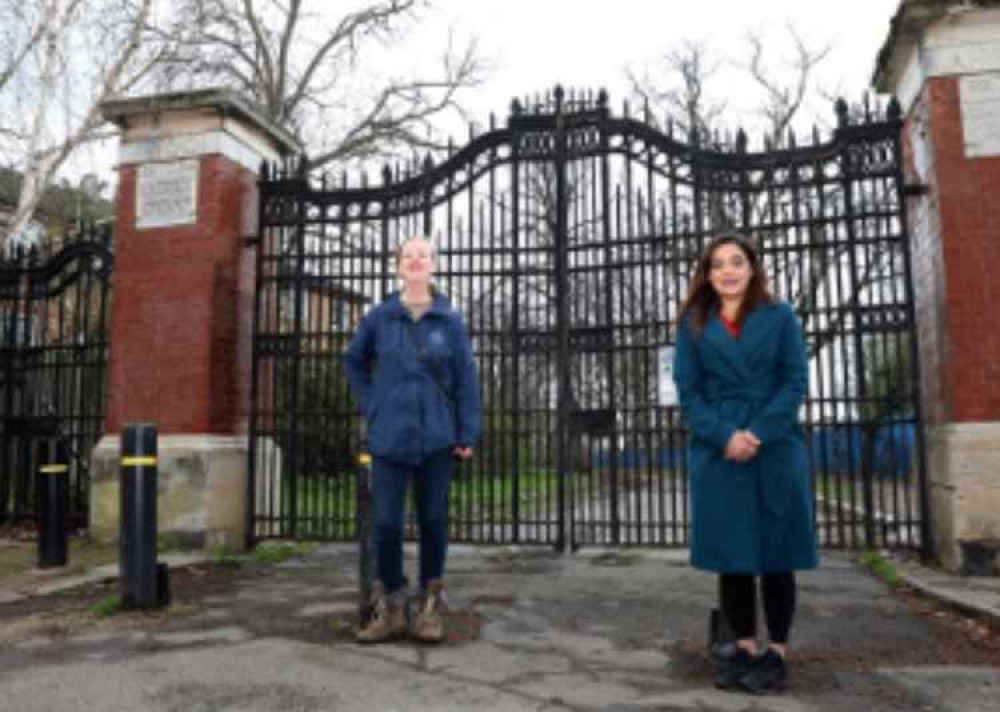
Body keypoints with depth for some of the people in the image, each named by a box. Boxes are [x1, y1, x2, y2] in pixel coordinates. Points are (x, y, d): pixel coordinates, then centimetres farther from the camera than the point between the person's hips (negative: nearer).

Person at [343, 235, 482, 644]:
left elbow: (465, 379, -1)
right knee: (386, 522, 1)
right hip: (390, 437, 1)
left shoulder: (450, 321, 1)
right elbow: (354, 362, 17)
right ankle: (390, 610, 18)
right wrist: (371, 406, 7)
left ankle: (430, 607, 23)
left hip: (437, 438, 0)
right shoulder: (379, 317, 4)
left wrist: (468, 434, -5)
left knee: (433, 520, 7)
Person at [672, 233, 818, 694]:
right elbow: (687, 391, 2)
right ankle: (744, 648, 17)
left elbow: (795, 382, -1)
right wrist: (725, 436, -13)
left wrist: (757, 434, -14)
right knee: (731, 555, 5)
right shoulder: (693, 325, 9)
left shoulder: (781, 317, 8)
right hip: (718, 454, 1)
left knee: (776, 554, 3)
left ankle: (777, 653, 14)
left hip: (776, 451, -1)